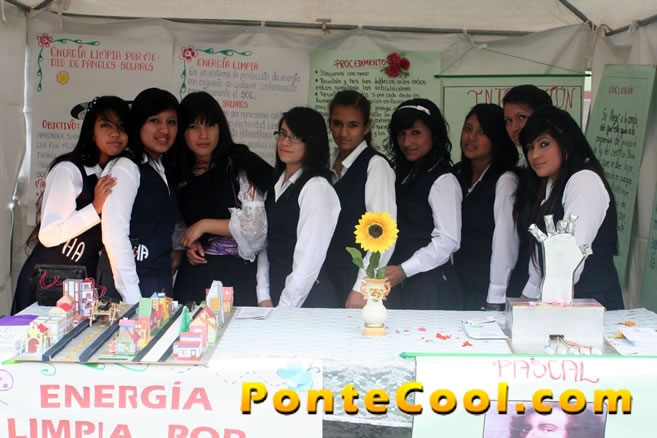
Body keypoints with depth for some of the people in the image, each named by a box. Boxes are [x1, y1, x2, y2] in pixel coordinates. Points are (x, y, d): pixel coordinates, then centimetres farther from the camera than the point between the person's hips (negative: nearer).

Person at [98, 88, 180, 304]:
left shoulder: (164, 169, 15)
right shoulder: (126, 168, -9)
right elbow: (114, 236, -16)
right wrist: (132, 297, -19)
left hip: (161, 282, 7)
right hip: (133, 282, -7)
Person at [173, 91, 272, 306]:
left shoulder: (240, 165, -6)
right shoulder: (180, 173, 12)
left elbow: (258, 227, -11)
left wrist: (204, 225, -9)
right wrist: (188, 244, 3)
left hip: (236, 274, -4)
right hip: (192, 275, 5)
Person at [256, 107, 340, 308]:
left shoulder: (317, 188, -14)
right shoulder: (278, 183, 10)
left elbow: (309, 258, -18)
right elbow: (266, 244, 8)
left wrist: (284, 308, -16)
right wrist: (264, 297, 0)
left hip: (309, 301, -6)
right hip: (276, 294, 6)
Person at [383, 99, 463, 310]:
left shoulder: (443, 180, -8)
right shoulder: (402, 177, 16)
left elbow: (448, 240, -16)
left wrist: (404, 270, -17)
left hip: (430, 287, -6)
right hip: (399, 286, 7)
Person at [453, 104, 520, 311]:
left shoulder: (505, 181, -13)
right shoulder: (460, 174, 10)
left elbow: (505, 242, -15)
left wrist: (496, 301, -15)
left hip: (488, 293, -6)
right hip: (461, 288, 6)